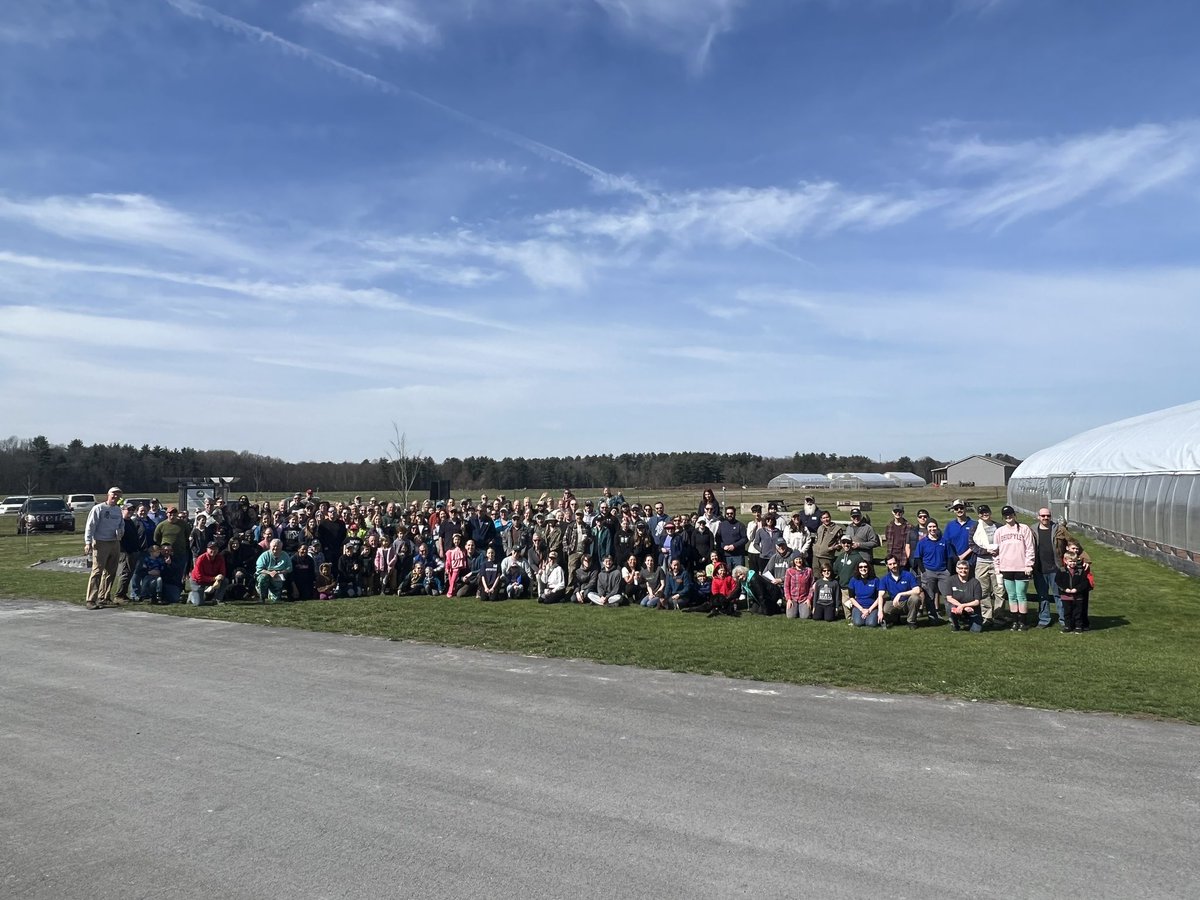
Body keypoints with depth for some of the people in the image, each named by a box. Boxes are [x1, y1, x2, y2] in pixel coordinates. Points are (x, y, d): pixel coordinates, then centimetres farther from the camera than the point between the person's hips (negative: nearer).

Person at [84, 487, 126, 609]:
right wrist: (88, 542, -20)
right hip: (100, 543, -7)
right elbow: (90, 526, -11)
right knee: (97, 571, -12)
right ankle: (90, 600, -12)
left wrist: (120, 531, 4)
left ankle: (104, 598, 22)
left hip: (115, 543, 7)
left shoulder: (118, 510, 15)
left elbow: (122, 524, 27)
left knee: (111, 572, 12)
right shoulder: (98, 508, -6)